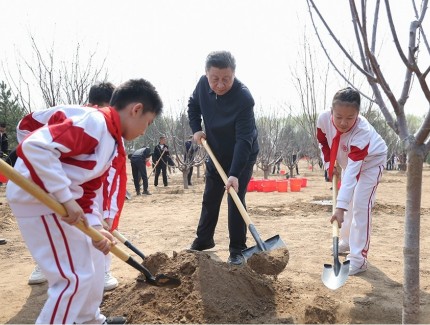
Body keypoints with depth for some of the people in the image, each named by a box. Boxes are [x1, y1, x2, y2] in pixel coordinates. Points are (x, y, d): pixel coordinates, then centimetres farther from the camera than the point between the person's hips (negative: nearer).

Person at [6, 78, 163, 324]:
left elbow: (93, 189, 10)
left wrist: (96, 225, -4)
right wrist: (66, 198, -28)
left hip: (61, 200, 10)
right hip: (37, 197, -10)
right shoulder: (94, 122, -20)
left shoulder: (112, 141, 10)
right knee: (75, 275, -5)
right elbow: (35, 147, -29)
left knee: (92, 256, 20)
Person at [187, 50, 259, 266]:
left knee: (235, 200, -8)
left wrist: (234, 174, -42)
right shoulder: (203, 84, -14)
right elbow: (193, 105, 8)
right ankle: (203, 240, 33)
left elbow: (244, 140, -35)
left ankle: (237, 251, 7)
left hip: (242, 156, -5)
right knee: (209, 199, 14)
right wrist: (196, 129, -7)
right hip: (216, 154, 6)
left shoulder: (243, 98, -32)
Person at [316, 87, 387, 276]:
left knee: (360, 206, -16)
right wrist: (329, 164, -10)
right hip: (347, 161, 6)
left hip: (371, 162, -6)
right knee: (348, 202, 17)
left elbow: (353, 172, -48)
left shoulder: (362, 132, -43)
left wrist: (340, 207, -52)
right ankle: (347, 241, 37)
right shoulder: (323, 118, -29)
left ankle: (358, 258, -10)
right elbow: (322, 141, -3)